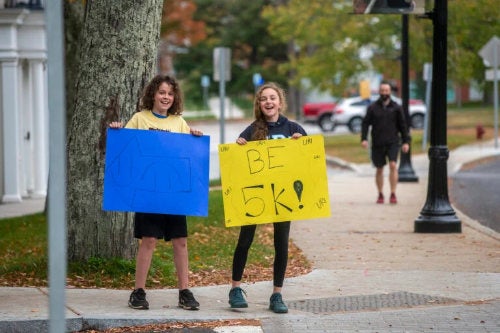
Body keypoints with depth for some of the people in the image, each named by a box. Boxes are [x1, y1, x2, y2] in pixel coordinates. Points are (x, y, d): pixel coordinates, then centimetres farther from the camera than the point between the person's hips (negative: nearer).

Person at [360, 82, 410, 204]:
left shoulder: (396, 107, 4)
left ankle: (393, 194, -13)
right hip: (377, 144, 1)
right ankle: (380, 195, 19)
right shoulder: (372, 107, 4)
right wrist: (364, 138, -11)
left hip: (393, 143, -1)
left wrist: (406, 141, -1)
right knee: (379, 169, 7)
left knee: (393, 165, -16)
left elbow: (403, 125, 5)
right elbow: (365, 123, 1)